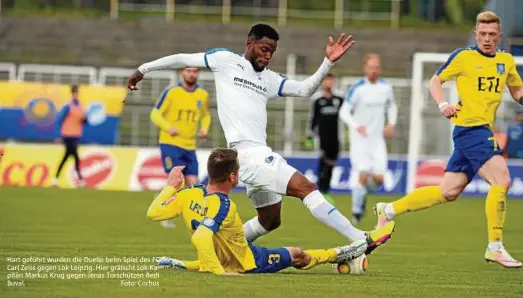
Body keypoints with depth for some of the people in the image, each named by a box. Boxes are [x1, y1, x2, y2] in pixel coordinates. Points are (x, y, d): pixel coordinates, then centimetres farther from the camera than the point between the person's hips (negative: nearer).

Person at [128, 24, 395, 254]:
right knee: (306, 187, -17)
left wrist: (328, 63, 2)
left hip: (258, 154, 9)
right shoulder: (225, 60, 4)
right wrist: (144, 69, 16)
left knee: (270, 221, 16)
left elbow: (305, 89, 14)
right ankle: (360, 241, -23)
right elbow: (183, 59, 12)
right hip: (248, 152, -9)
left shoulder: (269, 79, 20)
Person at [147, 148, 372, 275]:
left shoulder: (189, 194, -18)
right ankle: (340, 255, 39)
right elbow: (199, 238, -52)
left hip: (221, 260, 6)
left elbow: (153, 213, -10)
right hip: (248, 262, -6)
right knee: (296, 255, 18)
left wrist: (171, 186, 1)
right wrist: (220, 272, -47)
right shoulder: (223, 206, -38)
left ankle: (179, 264, 30)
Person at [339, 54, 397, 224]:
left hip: (377, 140, 4)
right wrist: (356, 126, -26)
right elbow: (344, 112, -9)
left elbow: (392, 106, 22)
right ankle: (356, 211, 3)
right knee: (363, 176, -15)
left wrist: (391, 124, 5)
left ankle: (363, 194, 27)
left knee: (379, 178, -6)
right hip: (359, 140, -4)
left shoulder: (386, 88, 4)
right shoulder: (358, 89, -9)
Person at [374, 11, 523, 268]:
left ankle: (389, 210, 24)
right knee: (501, 180, -20)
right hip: (469, 128, -7)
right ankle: (495, 247, -15)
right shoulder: (464, 56, -3)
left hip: (484, 131, 7)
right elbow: (435, 81, 5)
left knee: (448, 191, 12)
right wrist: (443, 105, -13)